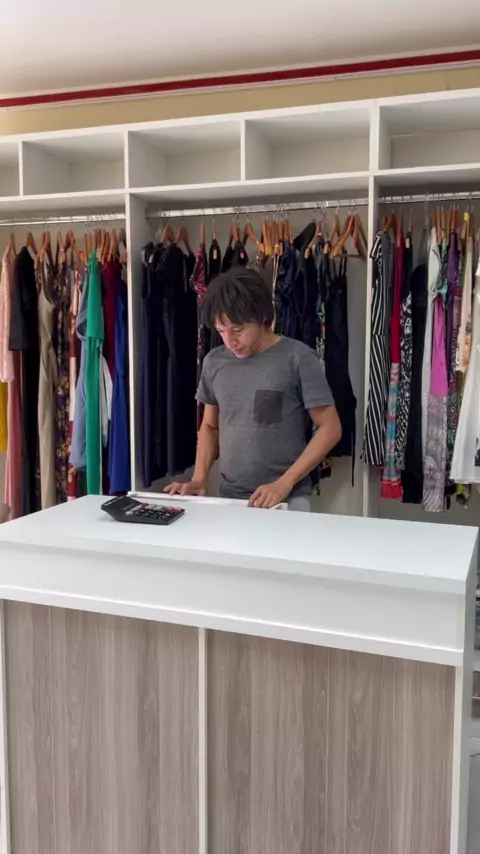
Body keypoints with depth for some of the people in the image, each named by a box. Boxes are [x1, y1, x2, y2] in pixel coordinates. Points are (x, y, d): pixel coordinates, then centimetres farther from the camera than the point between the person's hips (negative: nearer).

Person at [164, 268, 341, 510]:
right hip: (228, 497, 4)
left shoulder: (298, 358, -9)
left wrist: (284, 483, -15)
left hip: (286, 500, -3)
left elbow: (329, 428, -7)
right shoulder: (214, 361, 5)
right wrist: (199, 478, 1)